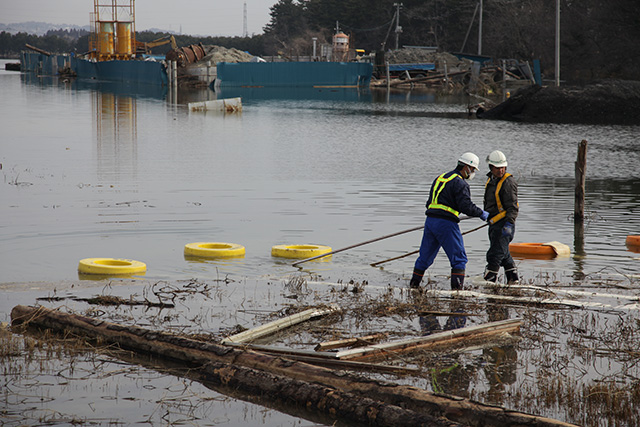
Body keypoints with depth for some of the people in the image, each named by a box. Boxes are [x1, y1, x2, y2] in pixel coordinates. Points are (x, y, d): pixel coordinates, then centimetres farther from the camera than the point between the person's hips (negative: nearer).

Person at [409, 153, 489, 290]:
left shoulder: (440, 178, 19)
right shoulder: (460, 183, -8)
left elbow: (429, 202, 22)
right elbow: (466, 206, -15)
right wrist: (481, 213, -2)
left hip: (430, 221, 8)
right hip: (446, 223, -8)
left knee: (425, 257, 16)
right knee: (459, 258, -2)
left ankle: (413, 284, 20)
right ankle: (457, 288, -9)